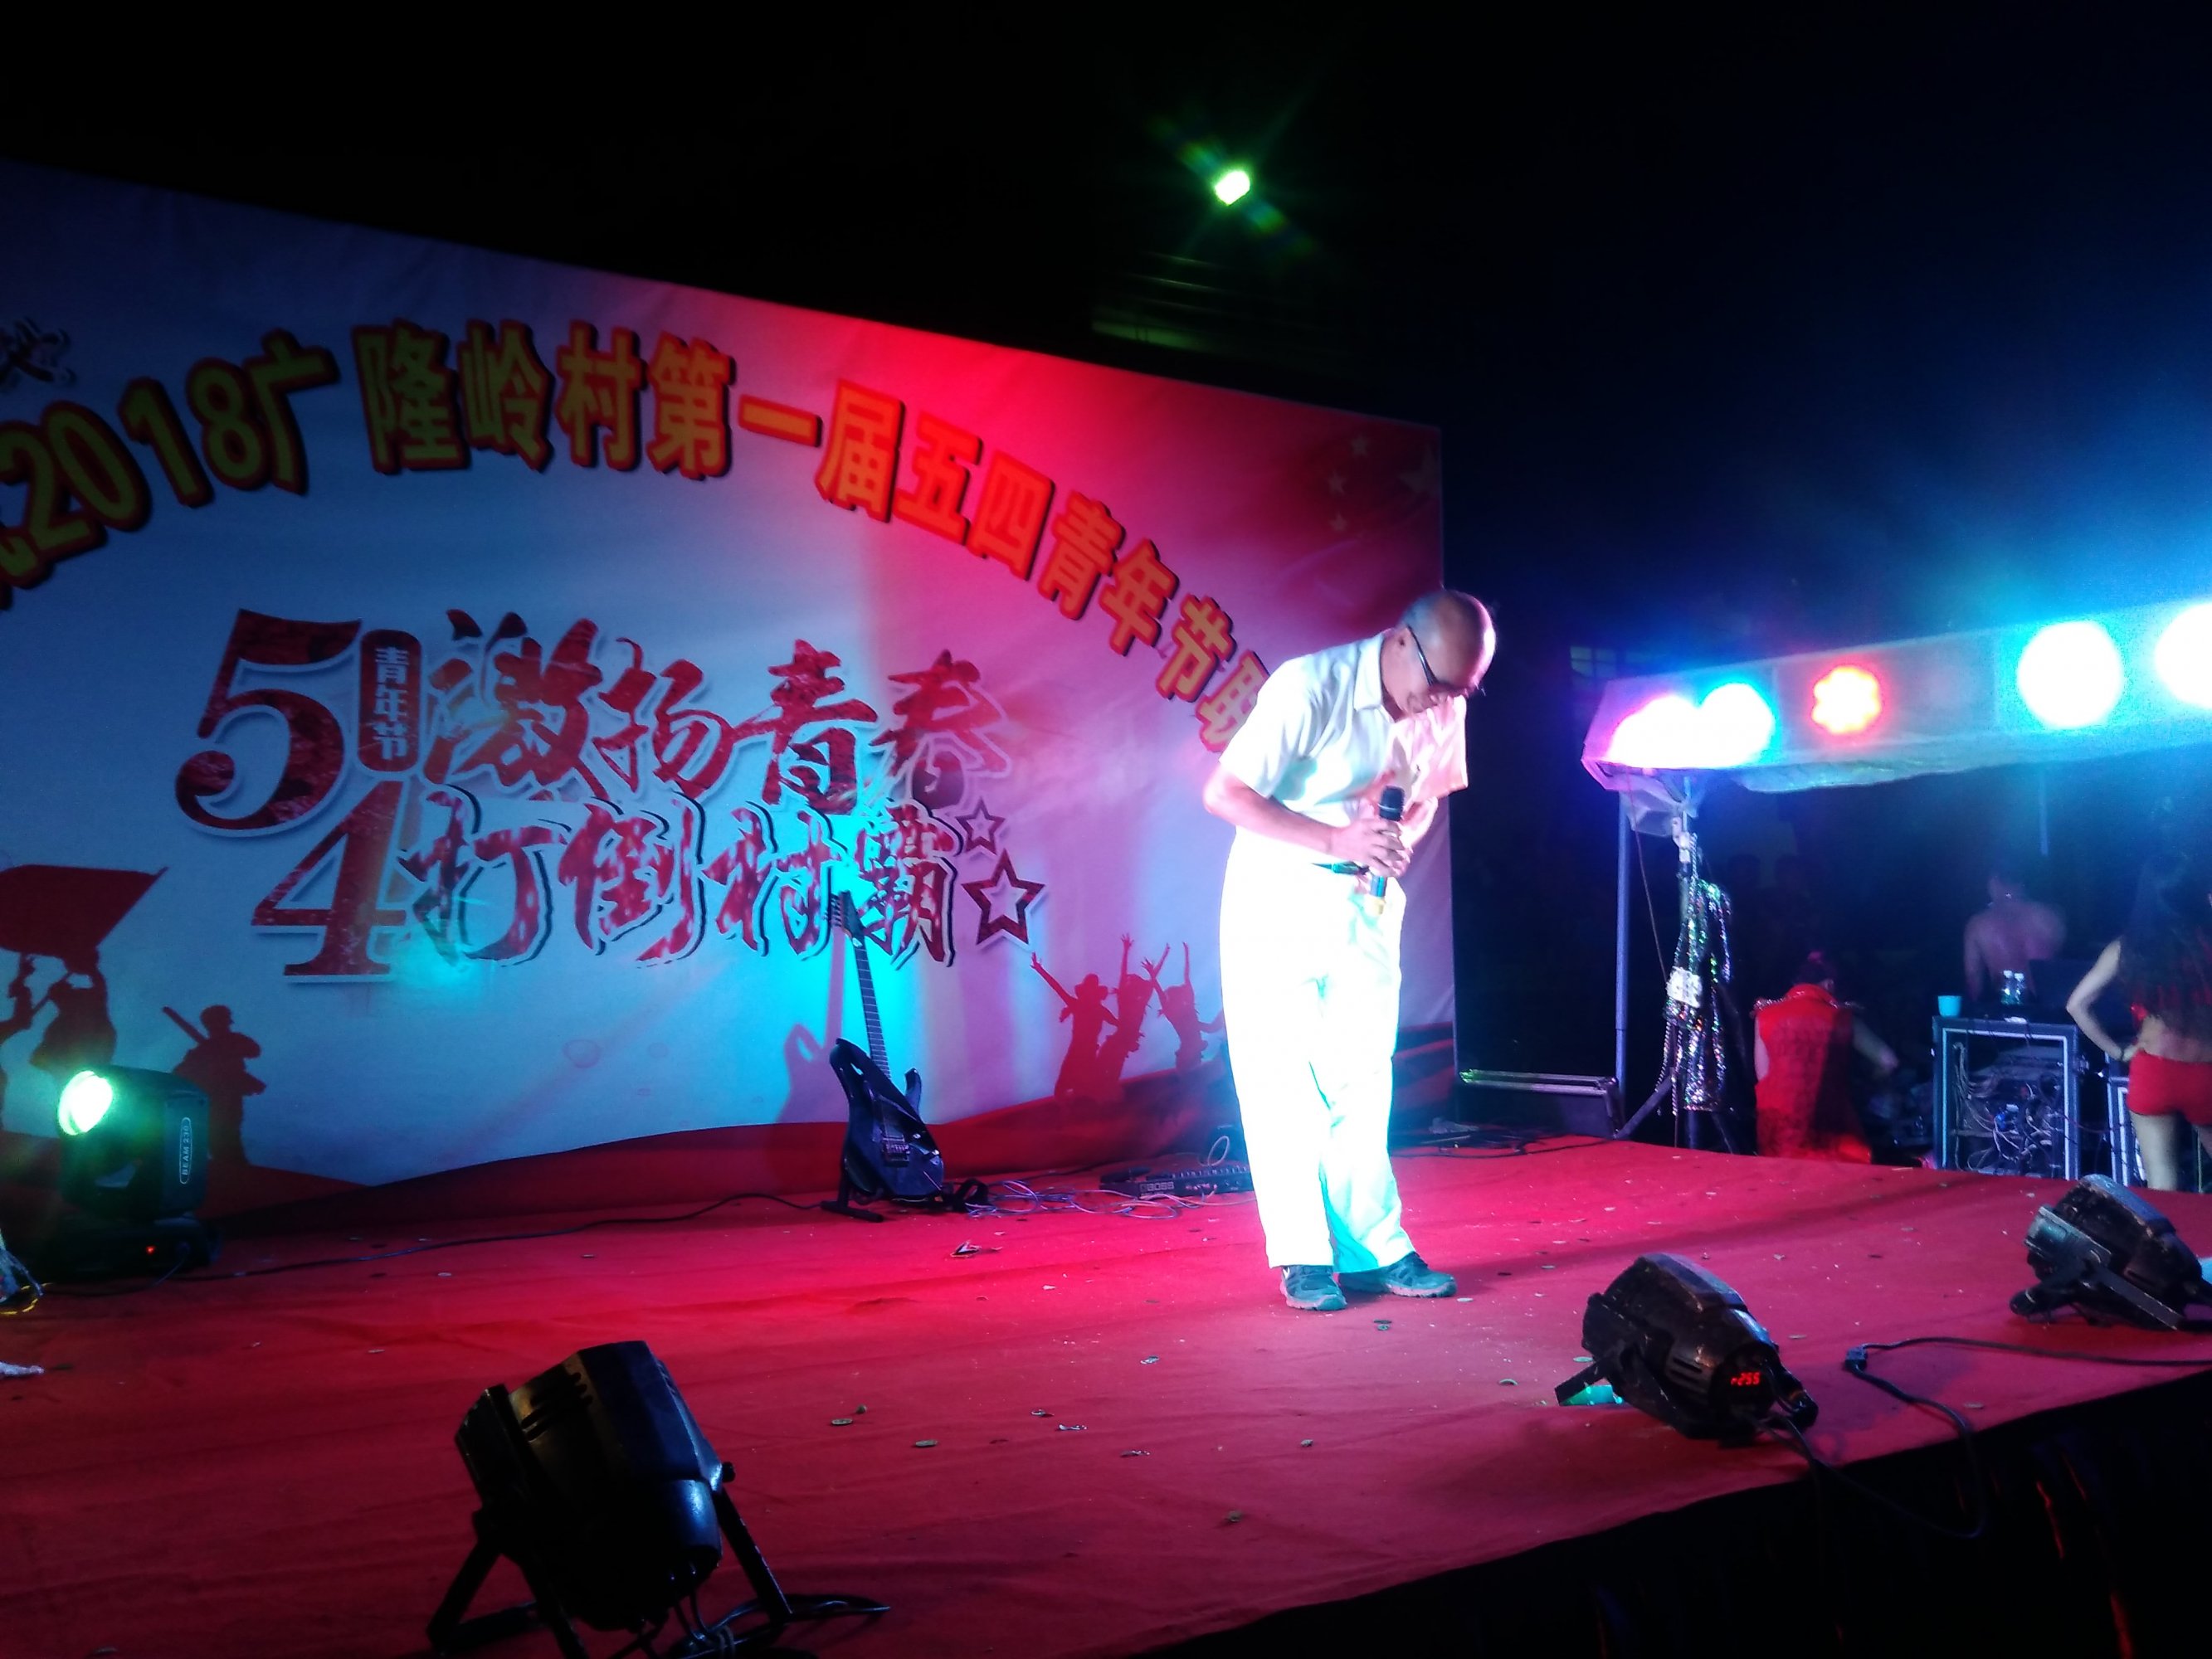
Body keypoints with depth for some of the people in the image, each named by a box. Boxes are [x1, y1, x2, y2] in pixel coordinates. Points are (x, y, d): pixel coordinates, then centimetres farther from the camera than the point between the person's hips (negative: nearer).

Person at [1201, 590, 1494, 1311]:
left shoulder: (1445, 708, -3)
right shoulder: (1309, 688, -22)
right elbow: (1224, 794, -23)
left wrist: (1401, 840, -9)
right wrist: (1335, 838, -29)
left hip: (1367, 901, 5)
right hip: (1280, 898, -5)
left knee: (1362, 1078, 5)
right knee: (1283, 1078, -3)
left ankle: (1370, 1247, 11)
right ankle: (1305, 1258, 5)